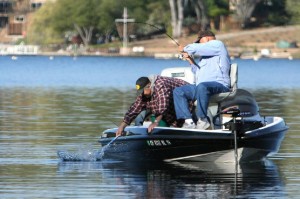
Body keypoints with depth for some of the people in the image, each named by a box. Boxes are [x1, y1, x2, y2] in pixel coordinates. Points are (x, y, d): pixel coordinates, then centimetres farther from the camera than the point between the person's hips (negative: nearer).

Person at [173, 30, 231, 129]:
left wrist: (184, 49, 10)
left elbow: (195, 49, -8)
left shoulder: (217, 44, 3)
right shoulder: (205, 54, 33)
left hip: (219, 85, -10)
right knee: (177, 91, -4)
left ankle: (203, 119, -31)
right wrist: (190, 60, 23)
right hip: (201, 86, 10)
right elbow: (198, 72, 33)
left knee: (201, 87, -41)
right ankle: (189, 121, -19)